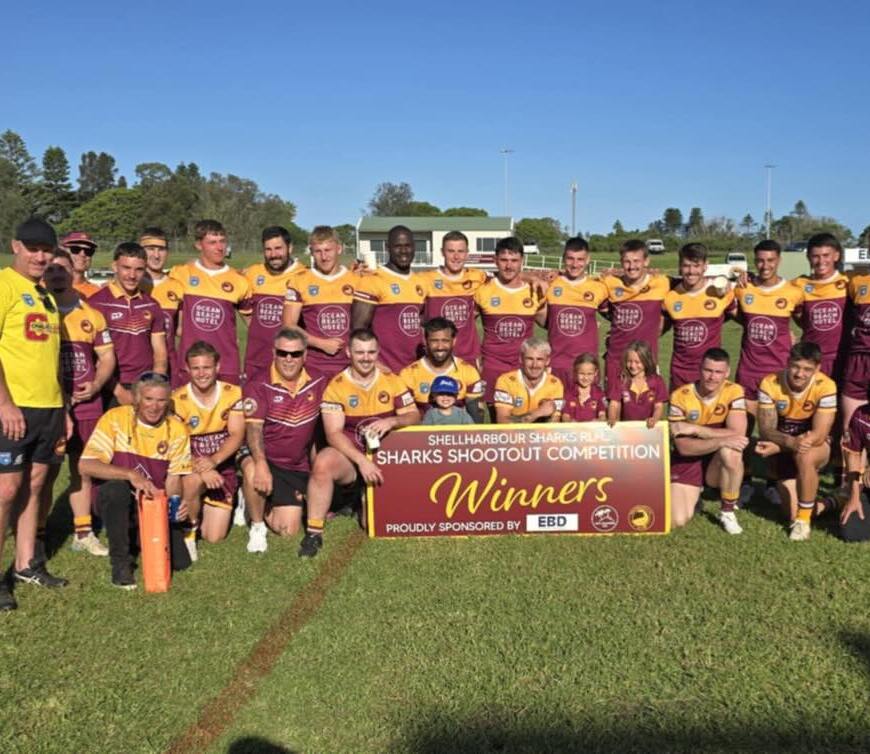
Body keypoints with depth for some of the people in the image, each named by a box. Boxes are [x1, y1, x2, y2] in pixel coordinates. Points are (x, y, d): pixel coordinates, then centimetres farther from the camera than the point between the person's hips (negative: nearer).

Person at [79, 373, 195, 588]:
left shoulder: (176, 429, -4)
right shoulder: (115, 418, -12)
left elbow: (174, 478, -2)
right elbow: (85, 465, -21)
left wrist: (178, 504, -24)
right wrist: (131, 474, -33)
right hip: (118, 503, -2)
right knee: (116, 489, -37)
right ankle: (120, 562, -17)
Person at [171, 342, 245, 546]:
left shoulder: (233, 393, -7)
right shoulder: (178, 399, -12)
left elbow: (237, 435, -14)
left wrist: (213, 461, -33)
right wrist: (201, 468, -36)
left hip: (222, 467, 2)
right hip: (191, 467, -1)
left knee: (214, 537, -5)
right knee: (195, 480, -39)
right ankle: (190, 527, -8)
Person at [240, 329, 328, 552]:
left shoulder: (318, 384, 1)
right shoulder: (258, 386, -10)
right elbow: (253, 428, -20)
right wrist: (261, 464, -34)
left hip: (298, 468, 3)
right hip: (267, 460, -3)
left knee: (288, 530, -4)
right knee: (252, 470, -38)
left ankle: (267, 505, 31)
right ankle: (257, 526, -12)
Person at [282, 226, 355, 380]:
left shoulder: (356, 281, 6)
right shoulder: (300, 281, 2)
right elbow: (289, 326, 0)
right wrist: (321, 343, -9)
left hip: (348, 367, 2)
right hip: (313, 368, -1)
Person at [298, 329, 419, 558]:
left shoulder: (392, 381, 5)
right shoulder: (336, 386, -5)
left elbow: (414, 416, 3)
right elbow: (333, 433, -13)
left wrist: (393, 421, -20)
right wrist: (362, 460, -27)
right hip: (350, 458, -4)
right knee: (324, 462, -35)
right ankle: (313, 532, -22)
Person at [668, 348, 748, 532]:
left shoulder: (734, 392, -12)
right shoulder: (680, 396, -16)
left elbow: (737, 434, -24)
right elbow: (683, 447, -21)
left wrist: (695, 429, -27)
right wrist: (721, 440, -34)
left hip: (718, 462, 1)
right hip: (687, 461, 0)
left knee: (731, 451, -35)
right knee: (677, 520, -18)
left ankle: (728, 512, -12)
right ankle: (694, 493, 19)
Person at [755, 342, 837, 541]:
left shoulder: (825, 387, -23)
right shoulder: (770, 384, -19)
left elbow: (818, 435, -26)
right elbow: (765, 430, -19)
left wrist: (777, 447, -37)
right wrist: (790, 442, -41)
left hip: (816, 446, -1)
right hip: (782, 448, 1)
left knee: (804, 457, -38)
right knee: (792, 514, -11)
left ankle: (804, 520, -19)